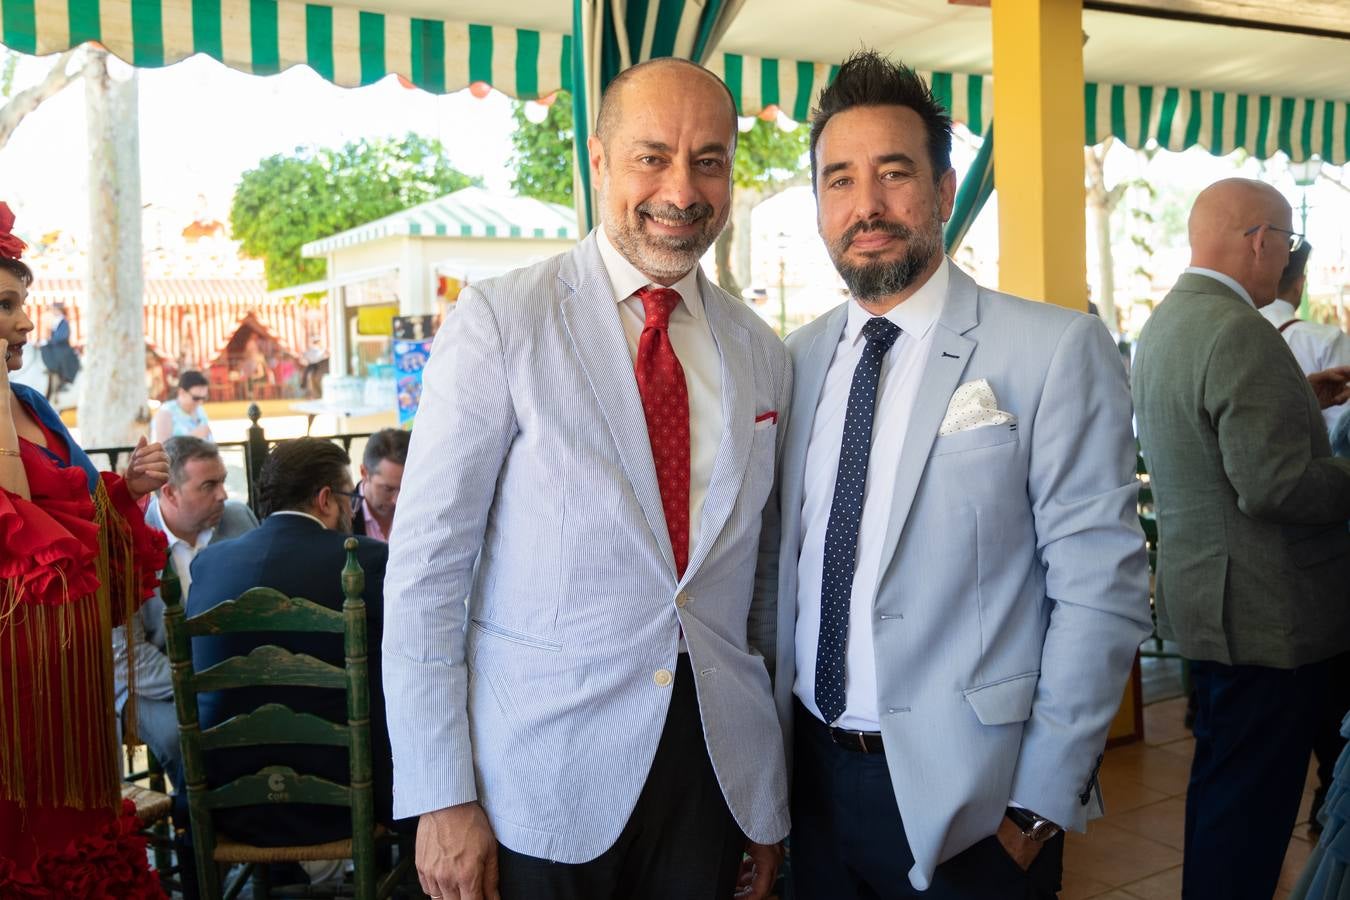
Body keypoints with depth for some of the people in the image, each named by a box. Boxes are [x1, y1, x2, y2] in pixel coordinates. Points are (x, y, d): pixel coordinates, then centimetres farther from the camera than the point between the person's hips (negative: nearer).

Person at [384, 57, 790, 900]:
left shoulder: (763, 355, 6)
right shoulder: (499, 318, -8)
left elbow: (761, 585, 10)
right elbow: (426, 563, -9)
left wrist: (775, 801, 11)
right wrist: (442, 798, -11)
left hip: (717, 770, 4)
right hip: (544, 770, -3)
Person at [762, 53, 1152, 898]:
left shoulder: (1058, 351, -12)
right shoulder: (797, 360, 4)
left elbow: (1103, 591, -12)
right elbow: (779, 563, 10)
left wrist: (1043, 805, -12)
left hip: (970, 797, -4)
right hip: (814, 773, 5)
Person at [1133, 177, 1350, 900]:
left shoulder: (1165, 320, 9)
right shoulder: (1240, 334, -22)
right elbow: (1274, 485, -27)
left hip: (1200, 595, 10)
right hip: (1265, 614, -10)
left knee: (1220, 781, 22)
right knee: (1250, 810, 2)